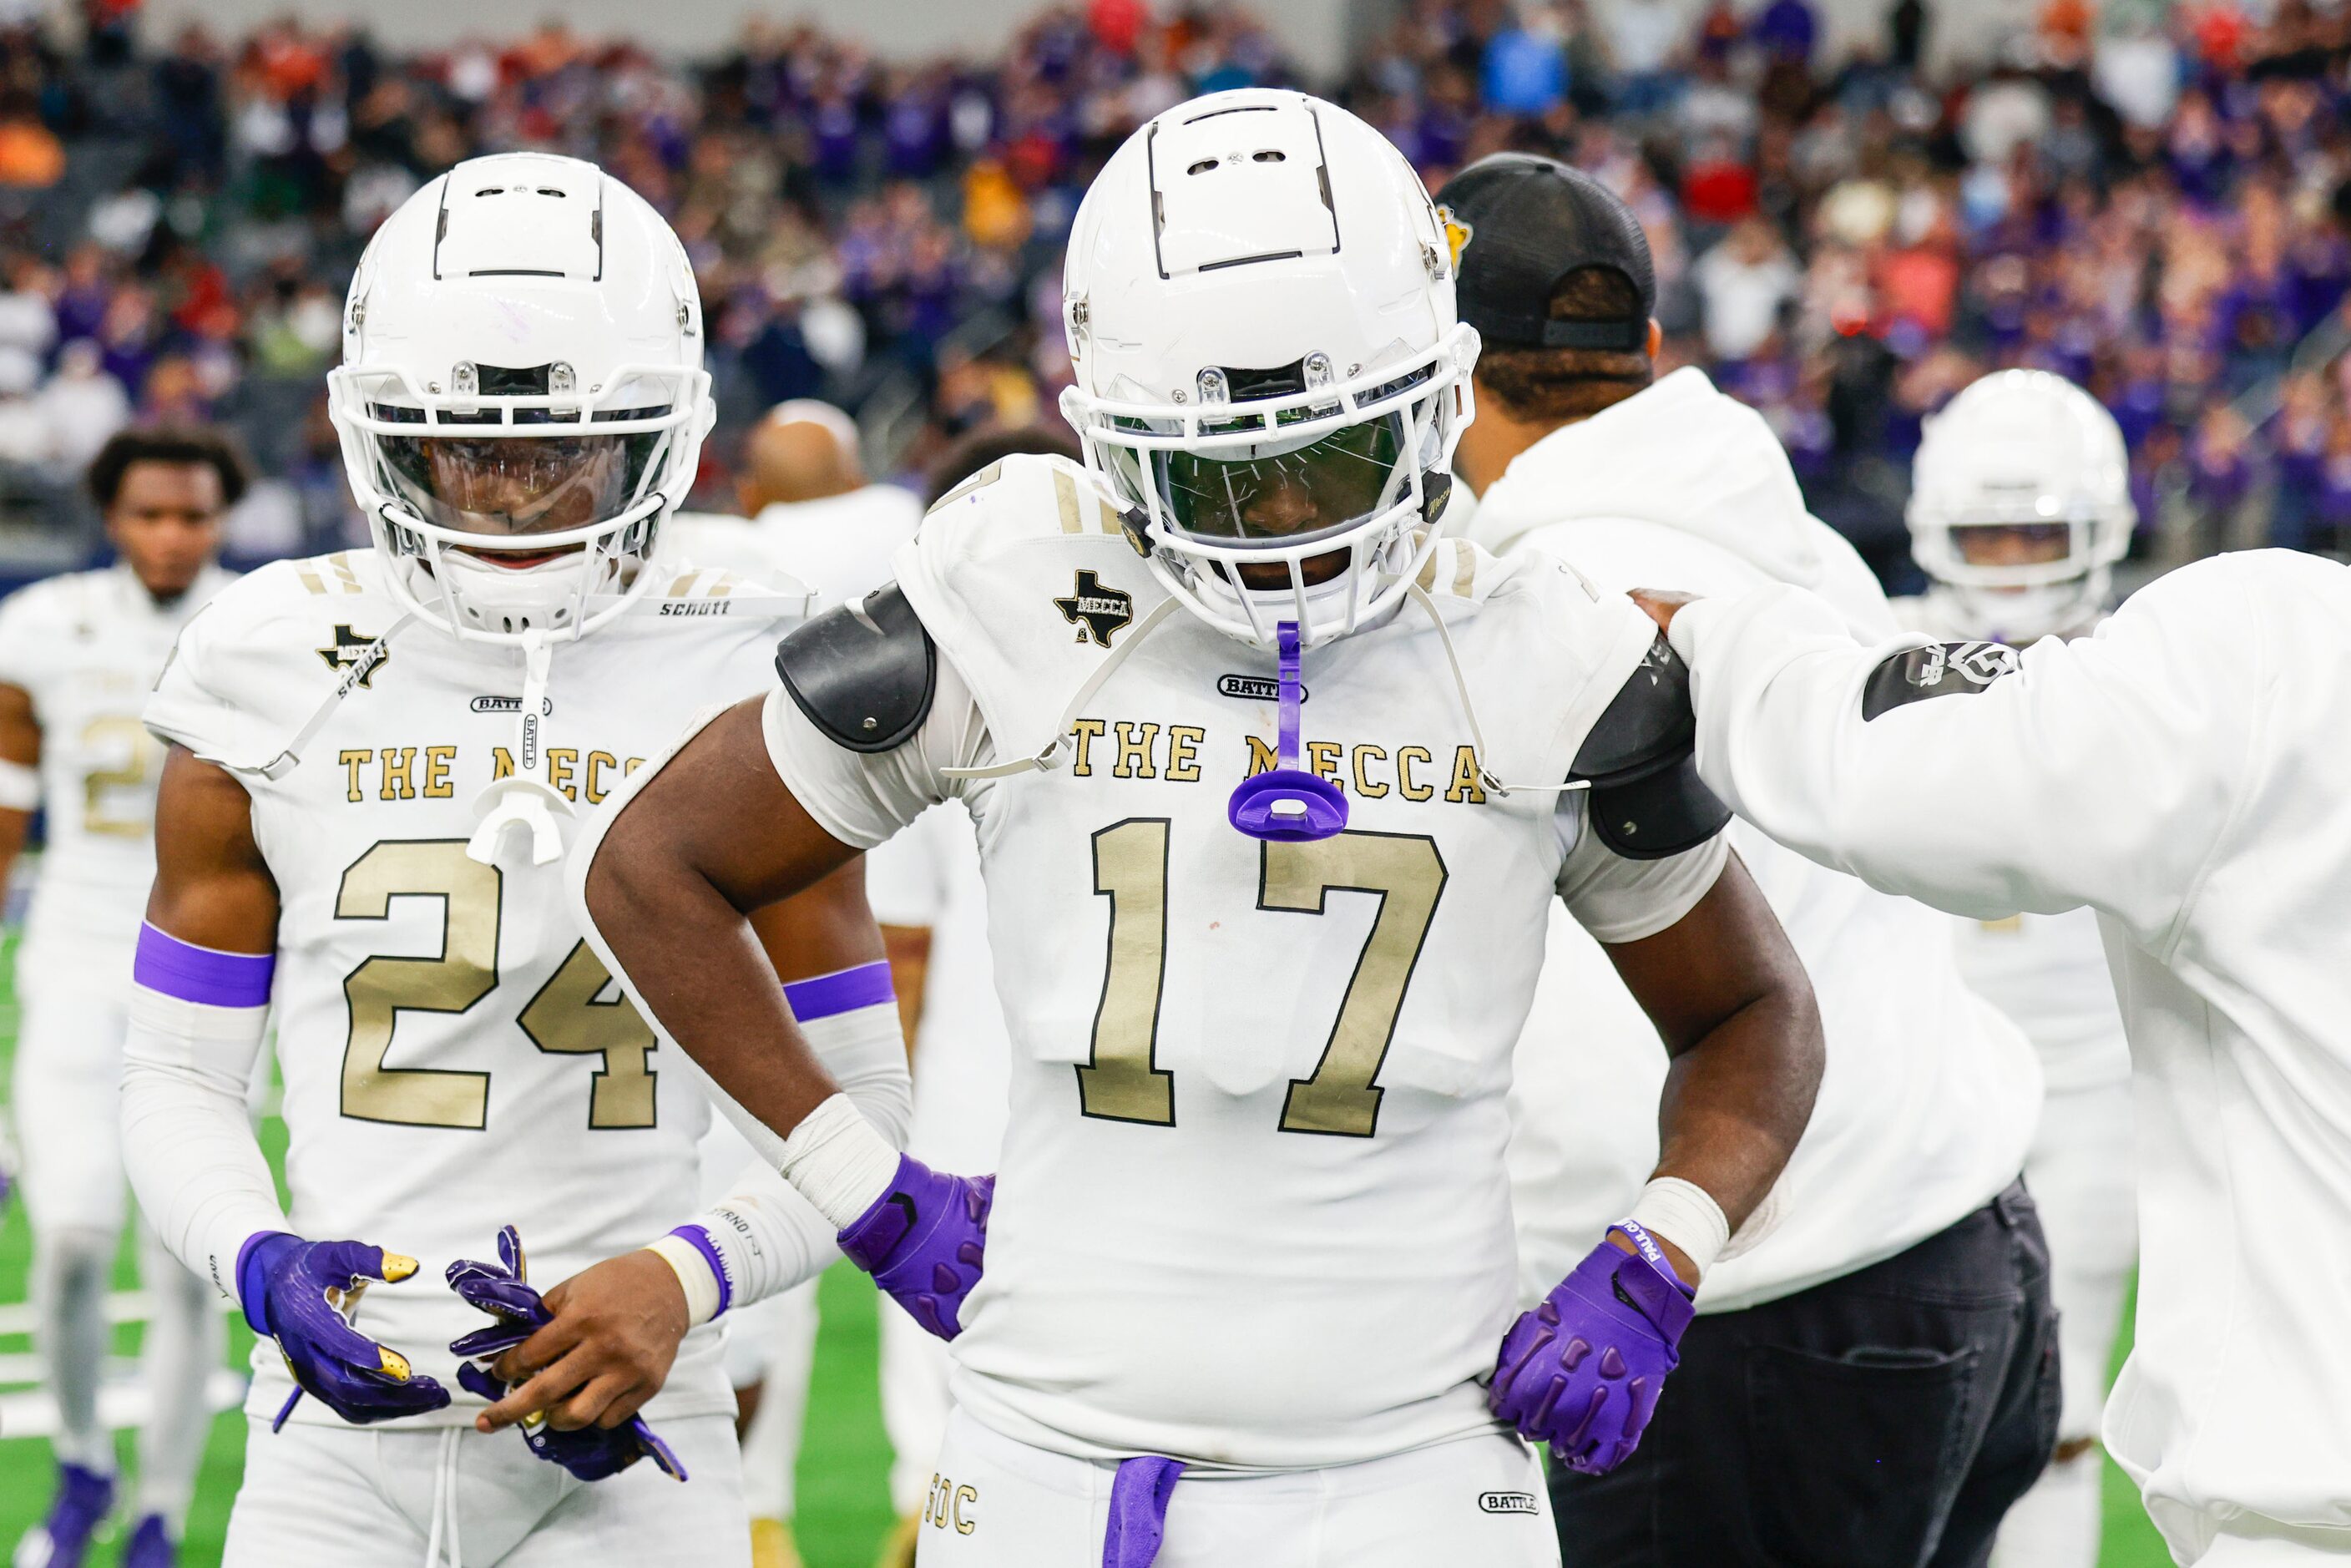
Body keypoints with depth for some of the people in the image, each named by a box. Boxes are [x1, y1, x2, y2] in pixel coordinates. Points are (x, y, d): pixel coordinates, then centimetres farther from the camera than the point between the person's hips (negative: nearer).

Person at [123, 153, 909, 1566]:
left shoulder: (748, 686, -1)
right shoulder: (282, 677, 2)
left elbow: (853, 1101, 4)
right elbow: (181, 1077, 9)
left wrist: (683, 1282, -13)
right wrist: (260, 1263, -11)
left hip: (621, 1447, -1)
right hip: (344, 1433, 1)